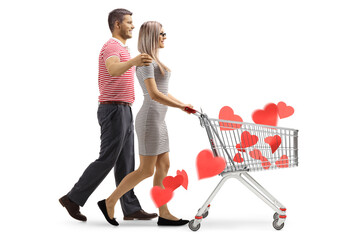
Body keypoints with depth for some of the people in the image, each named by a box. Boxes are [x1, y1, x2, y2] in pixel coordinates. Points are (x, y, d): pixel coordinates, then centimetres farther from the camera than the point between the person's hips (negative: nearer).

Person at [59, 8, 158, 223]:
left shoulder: (120, 48, 20)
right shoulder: (112, 46, -14)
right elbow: (113, 70, -37)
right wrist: (133, 61, -56)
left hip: (123, 111, 10)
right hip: (115, 110, -10)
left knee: (125, 163, 7)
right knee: (107, 160, -6)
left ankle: (131, 209, 8)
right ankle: (73, 199, 3)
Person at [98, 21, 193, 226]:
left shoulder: (154, 62, 17)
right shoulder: (145, 62, -14)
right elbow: (154, 95, -22)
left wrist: (182, 105, 12)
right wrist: (180, 106, -19)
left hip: (158, 120, 10)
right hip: (150, 119, -10)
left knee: (163, 167, 7)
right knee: (146, 170, -6)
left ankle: (164, 214, 9)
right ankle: (109, 202, 4)